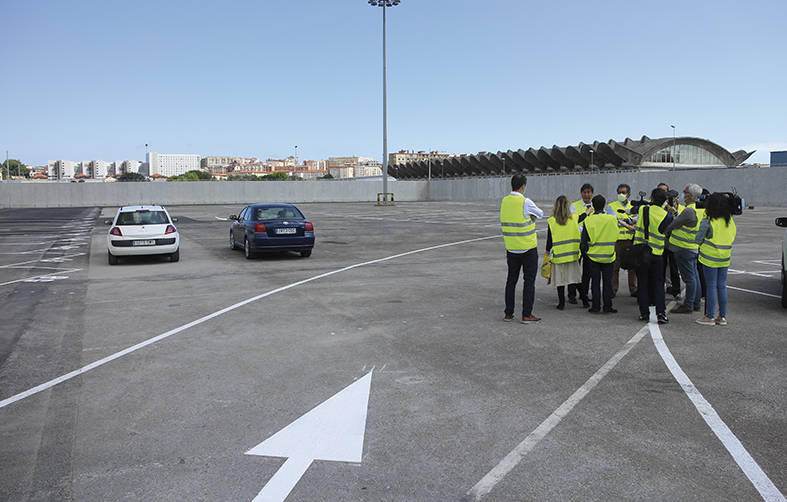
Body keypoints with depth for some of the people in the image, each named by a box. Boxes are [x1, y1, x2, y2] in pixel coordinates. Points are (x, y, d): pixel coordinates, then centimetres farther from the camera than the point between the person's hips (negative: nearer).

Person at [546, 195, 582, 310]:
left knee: (560, 280, 5)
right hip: (572, 253, 2)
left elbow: (549, 240, -5)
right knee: (573, 277, 11)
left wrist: (548, 253, 5)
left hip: (558, 254, -2)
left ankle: (561, 303, 8)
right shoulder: (573, 219, -2)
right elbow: (578, 235, 3)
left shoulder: (551, 222, -8)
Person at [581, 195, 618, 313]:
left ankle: (596, 307, 9)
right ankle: (607, 307, 11)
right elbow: (615, 236, 6)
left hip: (593, 255, -1)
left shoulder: (588, 220, -9)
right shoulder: (612, 219, -5)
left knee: (595, 281, 7)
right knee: (607, 281, 9)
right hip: (609, 255, 1)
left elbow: (584, 241, -6)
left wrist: (584, 250, 9)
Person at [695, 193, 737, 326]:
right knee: (722, 286, 11)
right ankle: (722, 316, 16)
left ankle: (710, 317, 4)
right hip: (725, 259, 6)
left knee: (711, 286, -1)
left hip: (710, 258, -6)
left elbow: (698, 239, -9)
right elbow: (733, 237, 16)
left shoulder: (708, 223, -15)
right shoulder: (731, 221, 4)